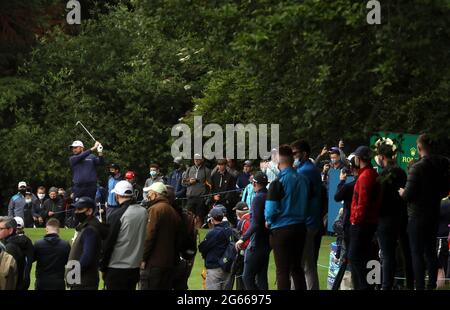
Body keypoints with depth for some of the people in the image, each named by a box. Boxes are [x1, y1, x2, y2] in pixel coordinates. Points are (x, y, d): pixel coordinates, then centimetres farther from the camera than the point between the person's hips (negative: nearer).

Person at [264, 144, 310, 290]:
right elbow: (308, 201, 10)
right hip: (300, 227, 5)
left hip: (282, 229, -5)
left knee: (282, 271, 0)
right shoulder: (303, 179, 0)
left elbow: (271, 209, -14)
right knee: (297, 267, 15)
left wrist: (268, 221, 5)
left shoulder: (278, 182, -15)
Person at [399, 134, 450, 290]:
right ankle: (432, 284, 20)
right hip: (434, 214, 6)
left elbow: (408, 195, -19)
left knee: (417, 253, -1)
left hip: (417, 215, -6)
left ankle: (419, 286, -2)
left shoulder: (417, 167, -19)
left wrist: (401, 192, 2)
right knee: (431, 251, 15)